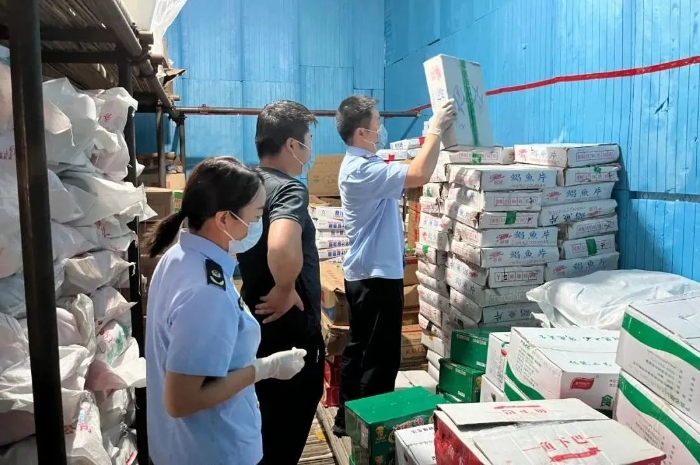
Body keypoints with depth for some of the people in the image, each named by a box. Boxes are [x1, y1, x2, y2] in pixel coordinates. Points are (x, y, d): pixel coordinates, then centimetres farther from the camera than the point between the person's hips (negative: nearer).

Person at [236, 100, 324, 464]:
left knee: (270, 418, 26)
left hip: (259, 323, 8)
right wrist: (285, 291, -25)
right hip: (291, 329, -8)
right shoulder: (289, 188, -23)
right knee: (289, 425, 12)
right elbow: (282, 249, -43)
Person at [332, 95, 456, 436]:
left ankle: (348, 419, 30)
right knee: (381, 357, 1)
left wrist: (431, 136, 11)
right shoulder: (363, 169, -22)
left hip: (362, 273, 11)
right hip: (378, 276, -11)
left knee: (358, 349, 18)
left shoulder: (361, 164, 12)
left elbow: (405, 177, 17)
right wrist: (436, 130, -20)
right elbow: (419, 176, -32)